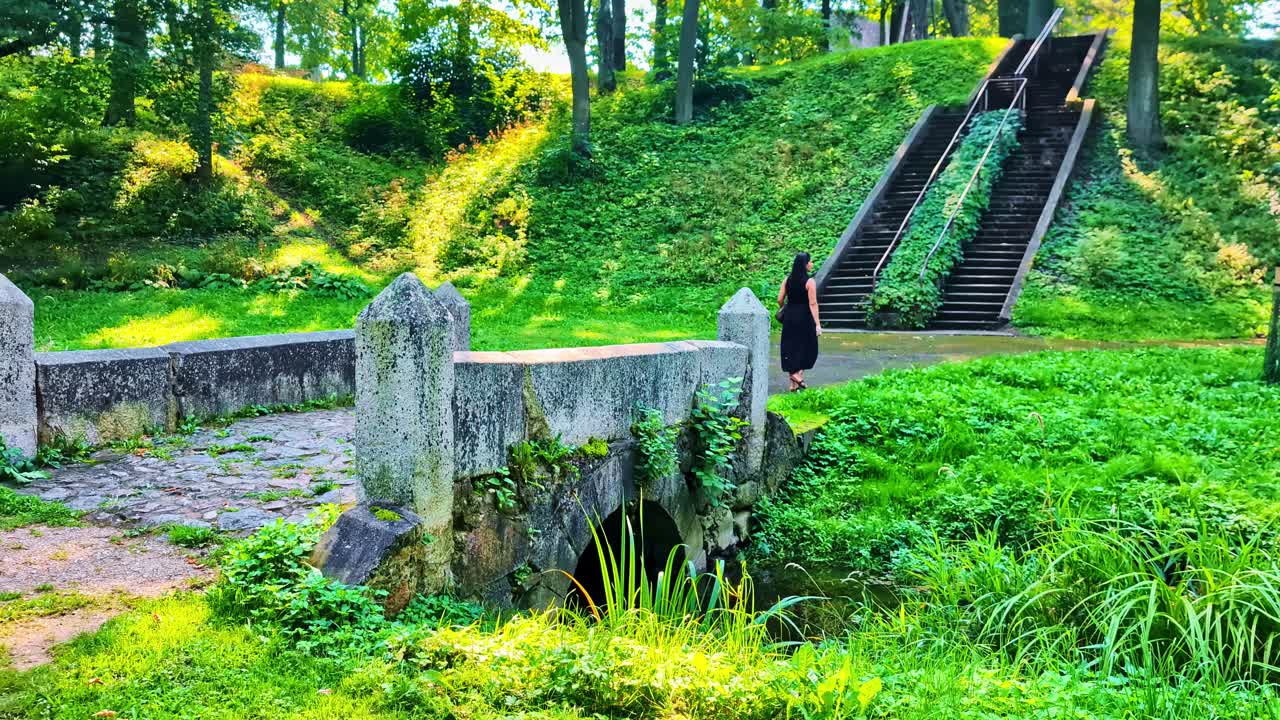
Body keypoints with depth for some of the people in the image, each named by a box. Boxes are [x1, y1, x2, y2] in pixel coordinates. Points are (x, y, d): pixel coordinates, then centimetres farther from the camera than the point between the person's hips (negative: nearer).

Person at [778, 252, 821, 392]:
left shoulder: (788, 280, 3)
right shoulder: (809, 282, -12)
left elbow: (780, 300, 4)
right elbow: (812, 304, -15)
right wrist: (817, 324, -15)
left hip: (789, 318, 5)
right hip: (804, 318, -5)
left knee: (790, 348, 9)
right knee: (807, 347, 11)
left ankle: (793, 383, 12)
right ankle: (798, 373, -5)